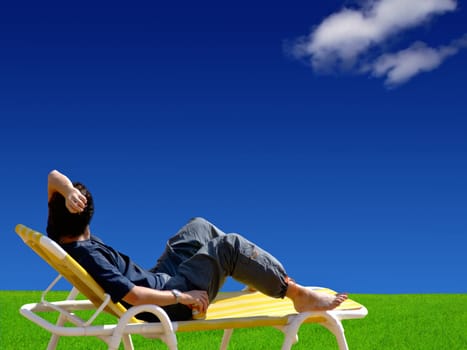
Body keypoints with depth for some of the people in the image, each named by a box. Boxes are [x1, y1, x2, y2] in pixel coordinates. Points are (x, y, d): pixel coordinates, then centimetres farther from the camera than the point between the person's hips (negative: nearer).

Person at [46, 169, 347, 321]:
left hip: (157, 279, 10)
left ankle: (259, 274, 29)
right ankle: (299, 294, -6)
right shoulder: (86, 253, -29)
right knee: (229, 245, -16)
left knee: (199, 227, 18)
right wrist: (183, 297, -23)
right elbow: (132, 295, -32)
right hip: (167, 301, -10)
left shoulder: (59, 235, -3)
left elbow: (55, 177, 1)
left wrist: (68, 192, -21)